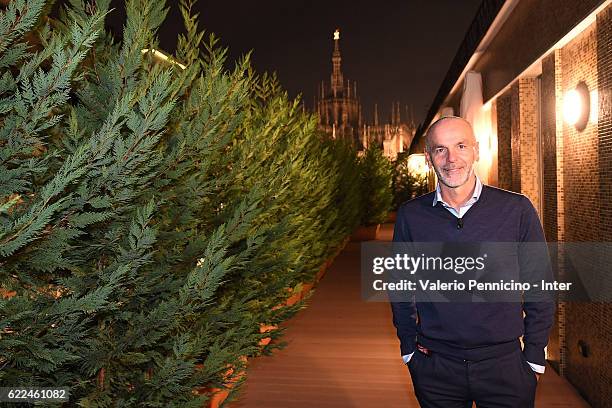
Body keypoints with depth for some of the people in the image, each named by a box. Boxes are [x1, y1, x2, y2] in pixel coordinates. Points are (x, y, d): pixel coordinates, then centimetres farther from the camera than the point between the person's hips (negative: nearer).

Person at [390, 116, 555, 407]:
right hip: (434, 368, 1)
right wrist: (409, 349, 5)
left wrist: (534, 358, 1)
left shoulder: (517, 209, -6)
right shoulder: (410, 215, -3)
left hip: (504, 364, -1)